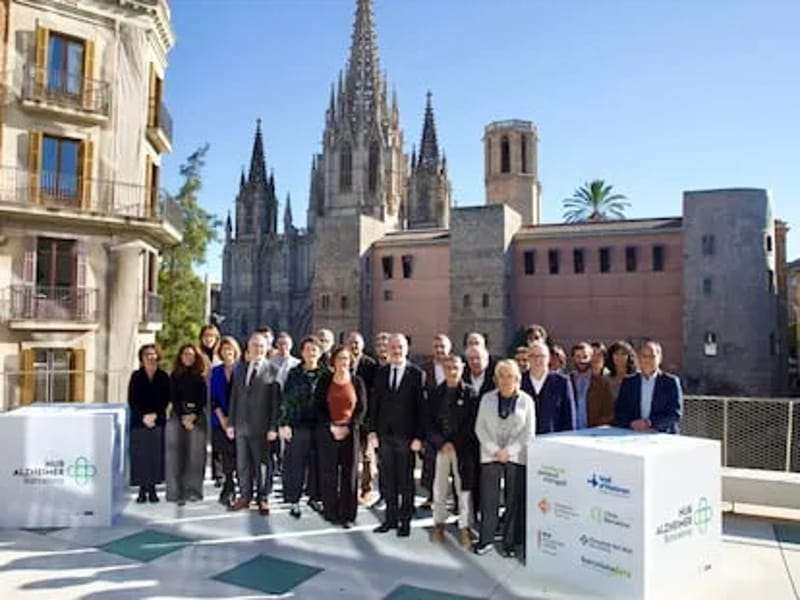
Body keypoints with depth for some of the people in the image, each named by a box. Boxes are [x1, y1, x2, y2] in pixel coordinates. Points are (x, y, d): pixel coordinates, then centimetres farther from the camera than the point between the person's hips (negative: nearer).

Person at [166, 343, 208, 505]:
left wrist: (193, 416, -9)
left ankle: (193, 491, 2)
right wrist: (183, 418, -8)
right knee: (177, 454, -4)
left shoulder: (200, 377, 9)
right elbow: (174, 399, 3)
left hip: (197, 417, 0)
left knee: (195, 454, -3)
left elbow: (203, 399, 4)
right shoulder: (174, 376, 9)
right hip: (177, 417, 0)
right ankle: (177, 492, -2)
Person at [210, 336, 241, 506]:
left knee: (234, 455, -5)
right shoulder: (216, 371, 8)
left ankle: (228, 489, 9)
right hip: (220, 420, 2)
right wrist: (222, 418, -5)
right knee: (225, 457, 2)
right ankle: (229, 490, 12)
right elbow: (213, 397, 6)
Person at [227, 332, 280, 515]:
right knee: (242, 464, 10)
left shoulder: (272, 371, -5)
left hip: (261, 427, -4)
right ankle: (245, 496, 24)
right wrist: (231, 423, 8)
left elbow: (276, 401, -7)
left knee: (262, 464, 5)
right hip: (241, 425, 4)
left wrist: (273, 427, -11)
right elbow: (234, 398, 13)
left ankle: (263, 499, 18)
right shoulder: (239, 369, 11)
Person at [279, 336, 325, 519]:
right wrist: (283, 424, -5)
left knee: (317, 463, 7)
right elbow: (285, 400, 1)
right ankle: (294, 501, 15)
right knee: (296, 464, 4)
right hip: (297, 426, -1)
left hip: (318, 426, 1)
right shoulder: (294, 374, 2)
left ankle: (315, 496, 23)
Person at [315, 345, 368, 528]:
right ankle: (330, 512, 15)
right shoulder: (324, 381, 2)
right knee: (329, 472, 3)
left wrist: (348, 427, -10)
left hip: (350, 432, 0)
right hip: (327, 432, 0)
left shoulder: (357, 382, 2)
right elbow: (319, 407, 0)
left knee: (349, 473, 2)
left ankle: (347, 514, 11)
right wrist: (331, 426, -11)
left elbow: (362, 408, 1)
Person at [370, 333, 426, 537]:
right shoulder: (381, 373, 7)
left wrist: (419, 437, -10)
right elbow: (375, 404, 8)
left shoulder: (417, 374, -5)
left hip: (406, 436, -3)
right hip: (384, 434, 4)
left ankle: (405, 521, 20)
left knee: (406, 480, 7)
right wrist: (373, 431, 2)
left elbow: (421, 407, -7)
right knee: (388, 479, 11)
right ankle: (390, 518, 24)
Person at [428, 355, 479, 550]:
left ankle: (464, 528, 12)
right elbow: (430, 423, 5)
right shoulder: (435, 393, 6)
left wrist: (454, 444, -8)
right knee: (439, 488, 8)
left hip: (463, 448, -2)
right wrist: (442, 443, -7)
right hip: (439, 447, 2)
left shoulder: (469, 394, -2)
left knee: (464, 488, 2)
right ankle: (439, 524, 23)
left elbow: (471, 424, -3)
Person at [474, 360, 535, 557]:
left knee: (515, 501, 3)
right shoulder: (487, 398, 6)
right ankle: (486, 539, 15)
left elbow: (529, 432, 1)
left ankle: (510, 542, 16)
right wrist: (495, 450, -7)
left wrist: (509, 451, -8)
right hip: (490, 456, 1)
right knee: (488, 500, 2)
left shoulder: (526, 400, 2)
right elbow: (480, 428, 4)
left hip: (516, 457, -1)